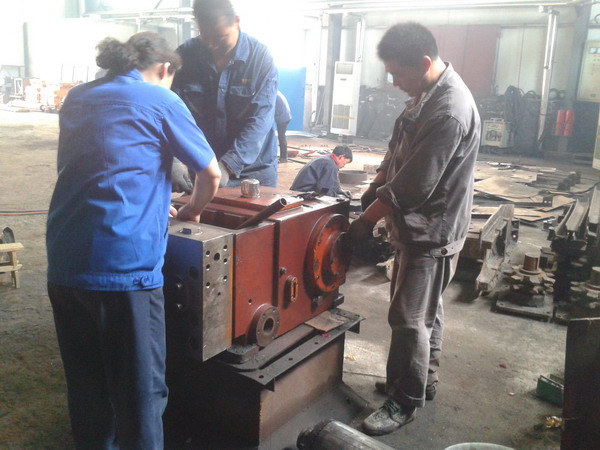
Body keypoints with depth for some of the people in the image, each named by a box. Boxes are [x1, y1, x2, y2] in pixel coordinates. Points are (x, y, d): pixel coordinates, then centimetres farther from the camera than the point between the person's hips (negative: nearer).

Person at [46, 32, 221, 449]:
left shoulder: (77, 97, 18)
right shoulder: (161, 100, 1)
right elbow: (212, 174, 4)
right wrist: (191, 210, 23)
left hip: (64, 265, 7)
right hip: (123, 265, -6)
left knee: (86, 386, 20)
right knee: (140, 391, 6)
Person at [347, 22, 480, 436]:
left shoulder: (450, 112, -27)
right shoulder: (428, 93, 5)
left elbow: (414, 186, -26)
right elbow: (399, 148, 15)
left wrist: (367, 219, -16)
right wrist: (375, 189, 4)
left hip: (432, 231, -9)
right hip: (418, 224, 9)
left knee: (409, 318, 0)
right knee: (426, 310, 20)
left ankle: (405, 403, 16)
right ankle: (423, 380, 37)